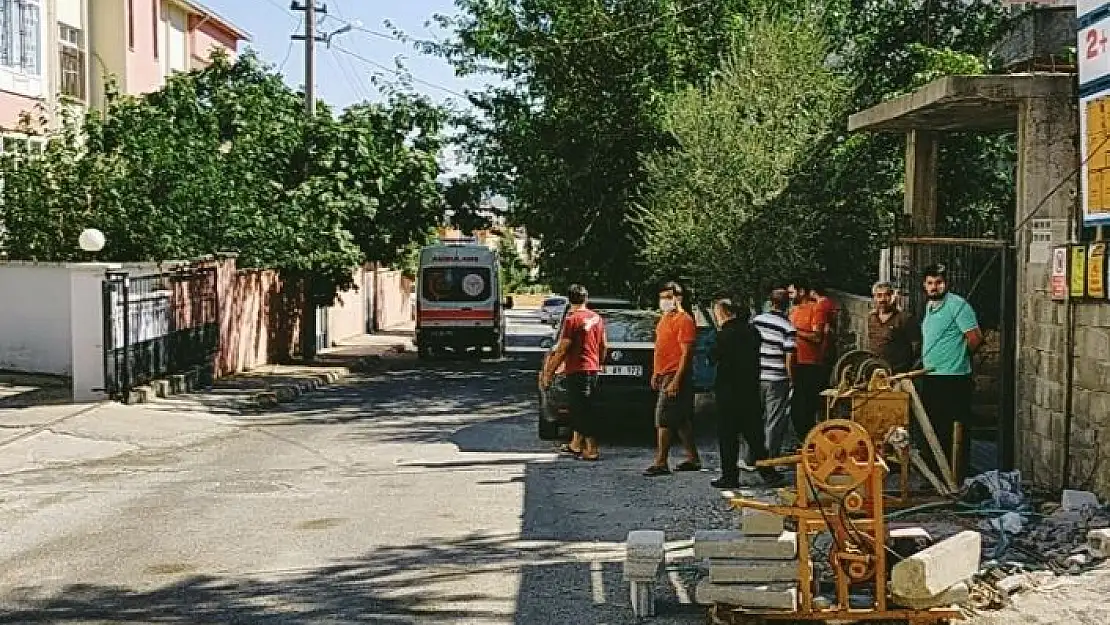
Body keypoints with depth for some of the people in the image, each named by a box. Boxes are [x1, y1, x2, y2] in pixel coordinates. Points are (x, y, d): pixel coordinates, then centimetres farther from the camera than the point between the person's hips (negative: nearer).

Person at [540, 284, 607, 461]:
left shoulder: (572, 319, -14)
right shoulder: (597, 318, 8)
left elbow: (562, 350, -15)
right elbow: (603, 346, 14)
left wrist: (548, 373, -9)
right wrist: (599, 363, 29)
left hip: (577, 370, -8)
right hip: (593, 368, 8)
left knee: (583, 408, -5)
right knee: (578, 407, 19)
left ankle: (592, 449, -7)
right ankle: (576, 444, 28)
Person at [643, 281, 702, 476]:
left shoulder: (683, 320, -12)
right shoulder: (665, 318, 18)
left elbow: (686, 353, -18)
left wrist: (676, 381, -22)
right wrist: (656, 373, 20)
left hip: (675, 377, -10)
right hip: (664, 376, 10)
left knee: (663, 419, -11)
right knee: (682, 421, 13)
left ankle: (661, 463, -9)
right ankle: (693, 459, 19)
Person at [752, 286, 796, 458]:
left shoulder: (756, 321, 2)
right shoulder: (788, 327, -11)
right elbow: (789, 357, -13)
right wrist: (791, 379, -2)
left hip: (755, 378, 4)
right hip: (777, 379, -4)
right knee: (775, 422, 4)